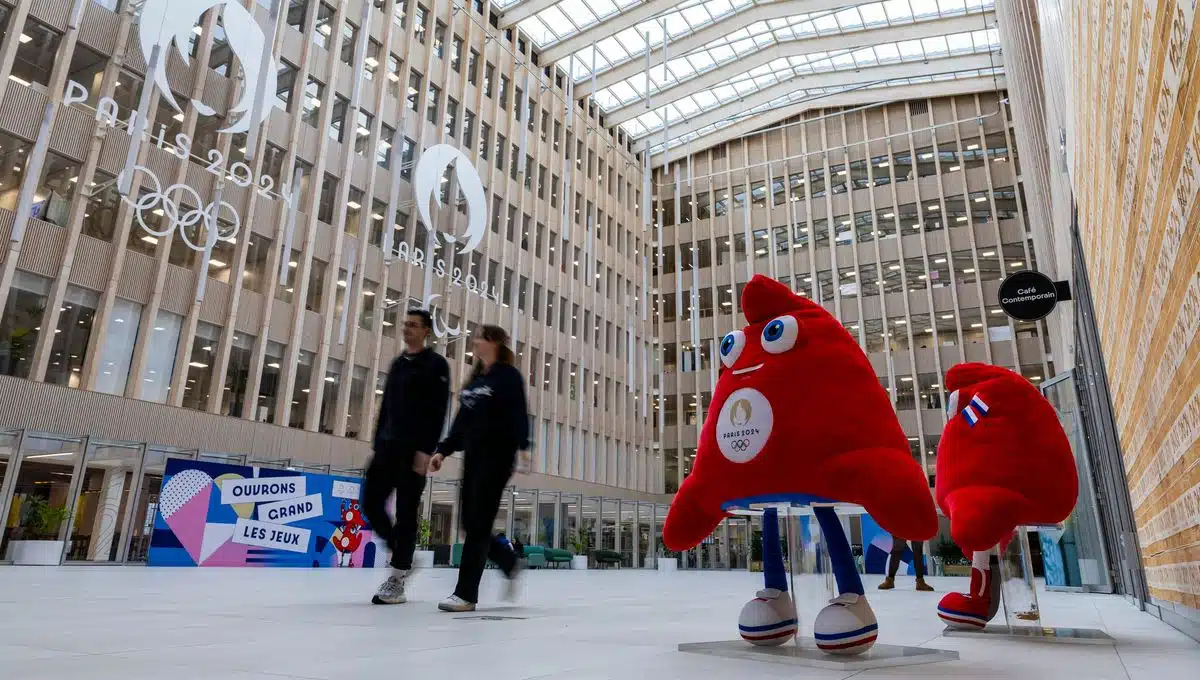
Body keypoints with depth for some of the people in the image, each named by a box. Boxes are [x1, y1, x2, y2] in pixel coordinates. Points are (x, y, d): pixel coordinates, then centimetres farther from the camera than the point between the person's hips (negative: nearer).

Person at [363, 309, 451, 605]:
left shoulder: (436, 364, -4)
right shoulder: (397, 363, 18)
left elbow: (438, 412, -12)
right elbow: (386, 406, 19)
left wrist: (425, 450, -19)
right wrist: (377, 444, 15)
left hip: (414, 449, -7)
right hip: (387, 446, 7)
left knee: (405, 512, -4)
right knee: (371, 504, 3)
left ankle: (397, 579, 2)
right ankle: (402, 555, 21)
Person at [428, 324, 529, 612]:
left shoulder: (508, 375, -5)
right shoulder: (474, 379, 18)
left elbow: (519, 414, -15)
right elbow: (462, 419, 18)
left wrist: (523, 446, -27)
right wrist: (443, 450, 12)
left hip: (497, 457, -8)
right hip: (473, 456, 8)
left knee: (478, 523, -7)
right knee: (468, 522, 7)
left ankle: (466, 594, 0)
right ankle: (510, 564, 27)